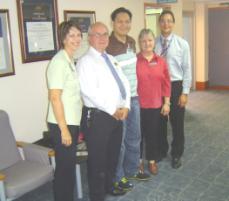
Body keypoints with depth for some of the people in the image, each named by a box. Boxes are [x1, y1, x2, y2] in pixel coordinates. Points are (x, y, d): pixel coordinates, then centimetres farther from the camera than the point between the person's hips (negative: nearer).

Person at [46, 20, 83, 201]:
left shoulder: (71, 61, 10)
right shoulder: (59, 62, -16)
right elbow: (54, 98, -21)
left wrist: (71, 126, 14)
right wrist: (64, 129, -20)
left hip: (73, 122, 9)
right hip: (62, 125, -8)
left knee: (70, 166, 19)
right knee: (64, 168, 4)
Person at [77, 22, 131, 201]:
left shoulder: (111, 59, 15)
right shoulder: (86, 62, -11)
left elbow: (124, 83, 11)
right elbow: (91, 92, -21)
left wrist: (125, 106, -3)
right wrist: (113, 110, -16)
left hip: (118, 115, 8)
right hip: (98, 116, -8)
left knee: (113, 154, 20)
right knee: (98, 158, 3)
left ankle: (109, 185, 41)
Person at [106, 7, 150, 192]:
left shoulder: (131, 42, 7)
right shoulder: (107, 46, -16)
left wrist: (136, 93, 17)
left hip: (134, 98, 8)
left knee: (134, 137, 18)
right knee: (118, 140, 5)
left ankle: (131, 170, 37)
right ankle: (117, 177, 23)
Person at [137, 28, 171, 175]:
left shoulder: (161, 61, 3)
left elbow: (166, 83, 6)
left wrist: (167, 102, 3)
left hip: (156, 104, 3)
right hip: (138, 104, -2)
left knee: (153, 133, 11)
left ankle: (152, 160, 29)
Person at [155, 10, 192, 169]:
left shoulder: (182, 44, -5)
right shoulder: (154, 43, -2)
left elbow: (187, 69, -4)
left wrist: (185, 92, -8)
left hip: (176, 86, -1)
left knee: (177, 123, 8)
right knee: (159, 122, 14)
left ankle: (176, 155, 28)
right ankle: (161, 150, 36)